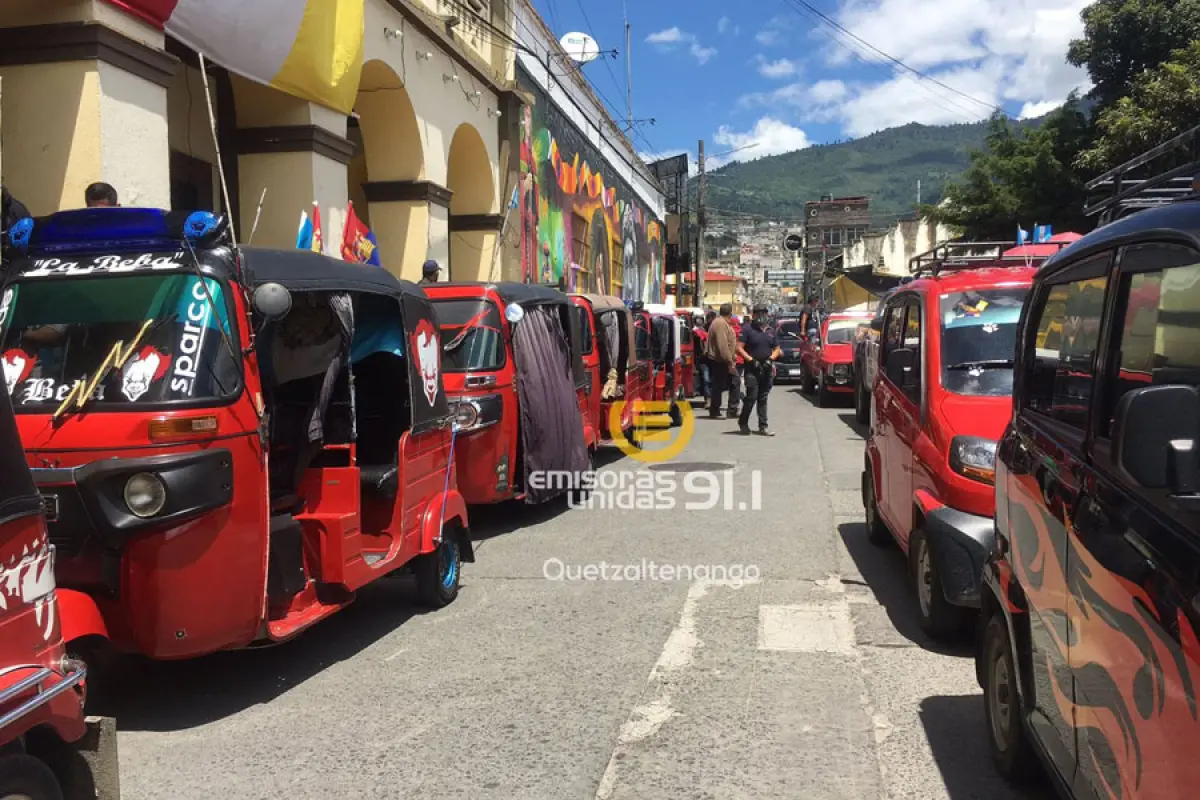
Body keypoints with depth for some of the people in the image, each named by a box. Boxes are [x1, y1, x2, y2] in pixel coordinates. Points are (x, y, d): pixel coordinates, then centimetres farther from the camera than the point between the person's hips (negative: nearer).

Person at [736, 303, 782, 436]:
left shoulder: (771, 331, 14)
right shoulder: (747, 330, -3)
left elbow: (777, 349, 20)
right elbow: (739, 348, -8)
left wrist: (771, 358, 0)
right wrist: (751, 360, -17)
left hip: (767, 370, 5)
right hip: (752, 370, -5)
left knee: (763, 399, 8)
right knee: (751, 397, -10)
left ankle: (763, 427, 11)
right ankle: (743, 422, 10)